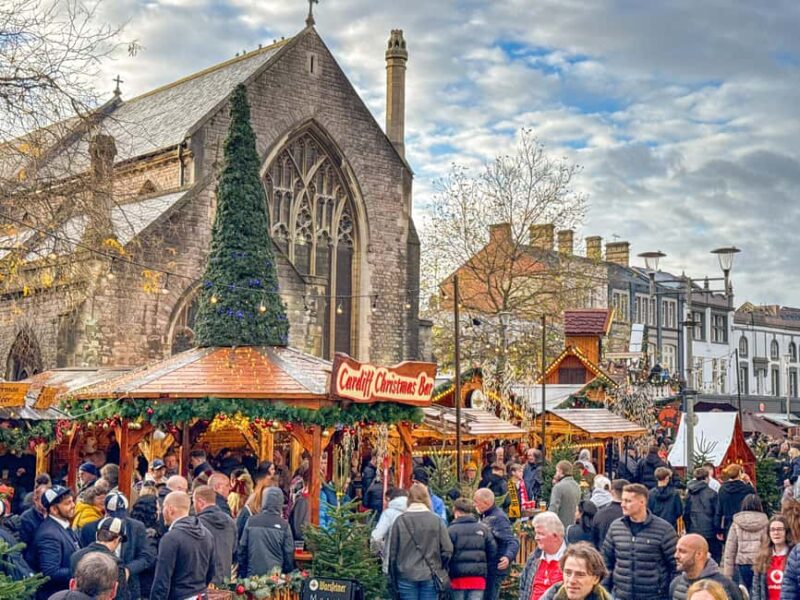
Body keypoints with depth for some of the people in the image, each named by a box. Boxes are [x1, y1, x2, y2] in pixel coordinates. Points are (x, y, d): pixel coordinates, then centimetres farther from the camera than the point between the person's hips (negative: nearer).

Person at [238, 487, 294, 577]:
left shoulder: (251, 521, -1)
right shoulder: (284, 525, -6)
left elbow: (242, 549, 4)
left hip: (252, 574, 2)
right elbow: (289, 554, -2)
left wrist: (242, 573, 14)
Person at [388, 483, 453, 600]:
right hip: (430, 576, 0)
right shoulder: (436, 520, -4)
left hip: (406, 576, 0)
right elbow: (447, 550, -7)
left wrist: (393, 581, 9)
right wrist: (440, 568, 12)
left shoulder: (400, 521, -3)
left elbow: (393, 552, 0)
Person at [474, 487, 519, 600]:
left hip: (495, 568, -10)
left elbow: (513, 541, -24)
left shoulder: (499, 518, -15)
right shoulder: (485, 517, 14)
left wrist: (508, 557, -40)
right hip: (486, 567, 10)